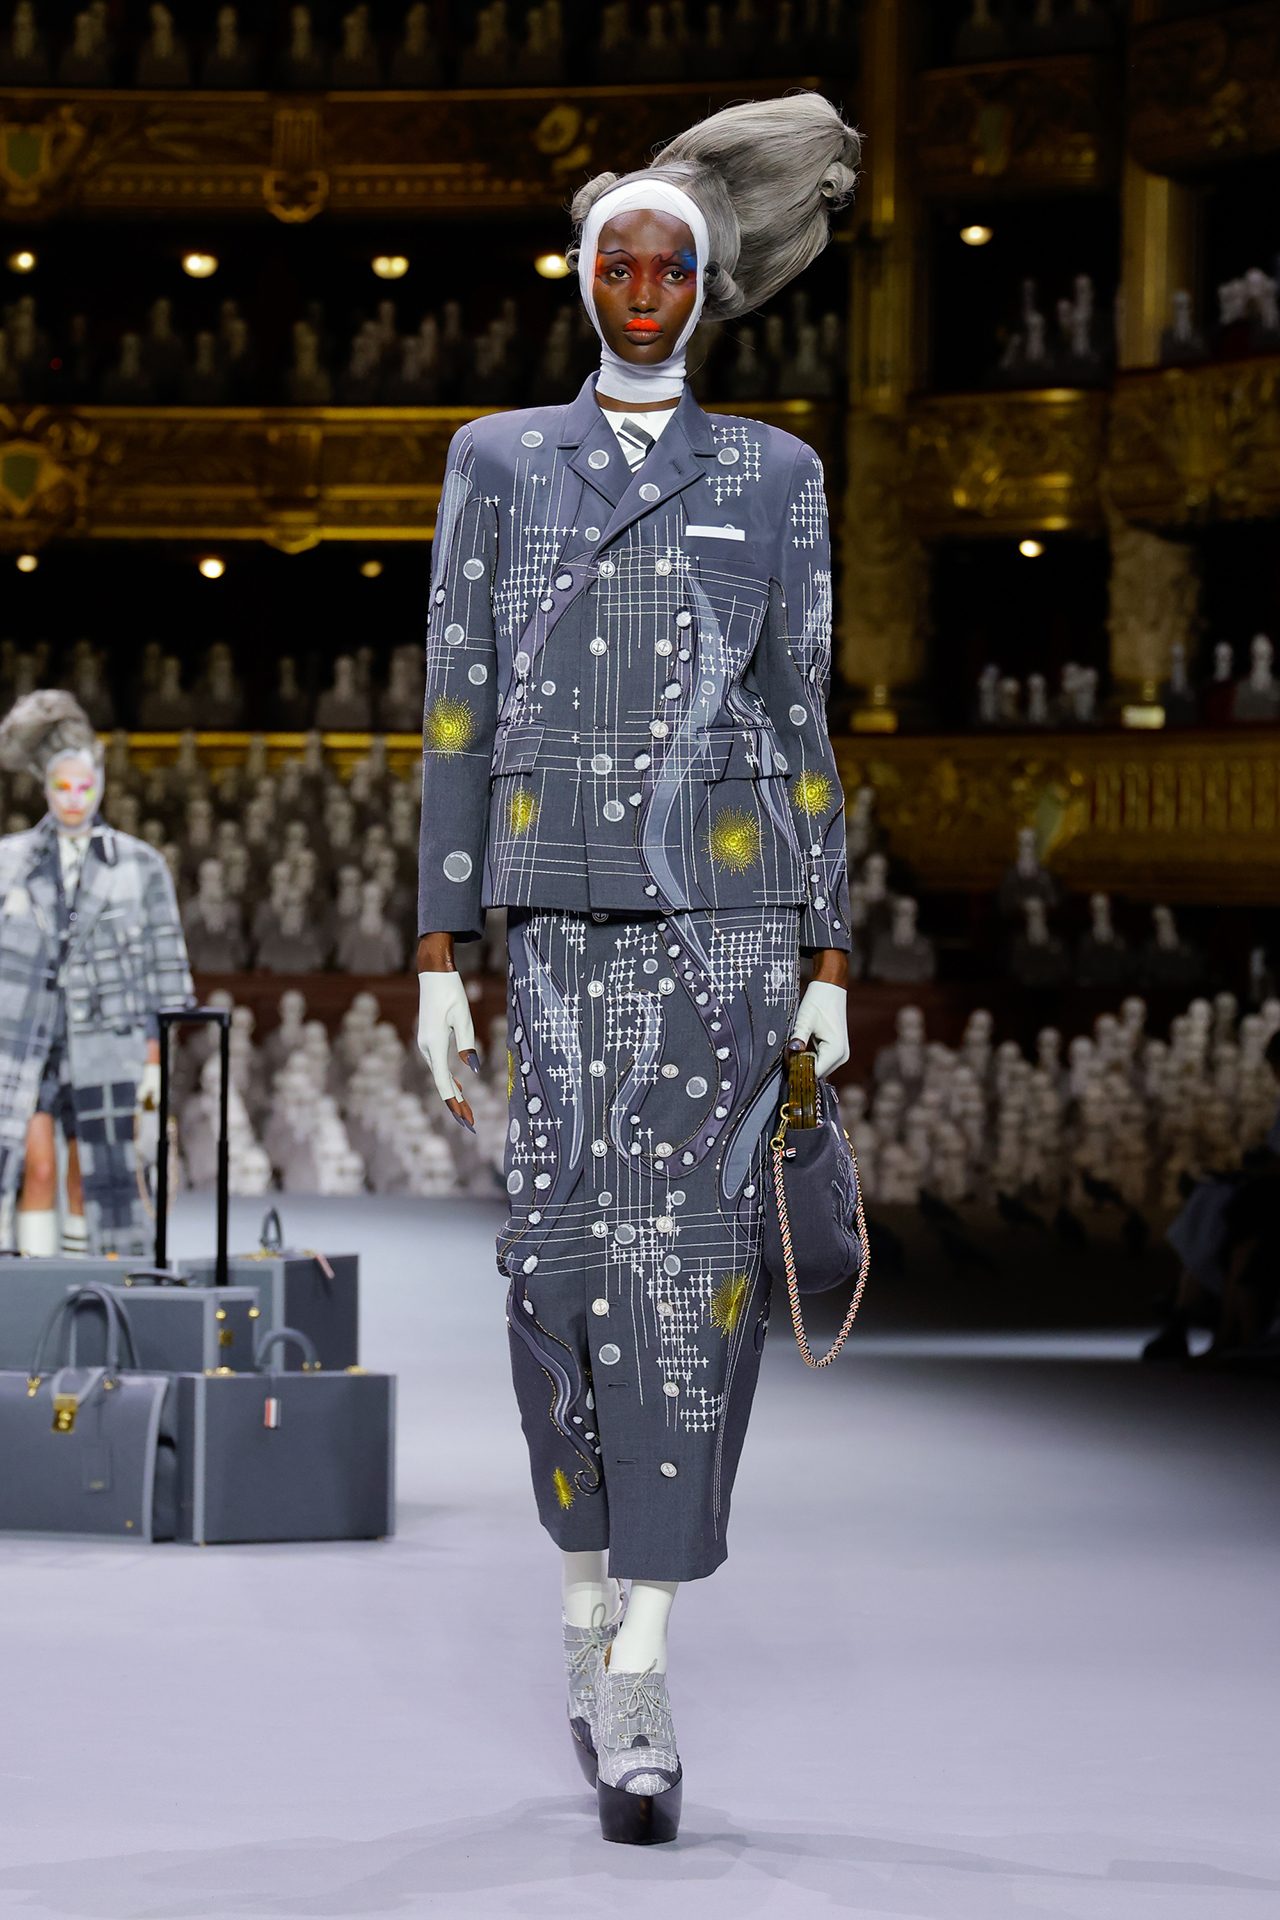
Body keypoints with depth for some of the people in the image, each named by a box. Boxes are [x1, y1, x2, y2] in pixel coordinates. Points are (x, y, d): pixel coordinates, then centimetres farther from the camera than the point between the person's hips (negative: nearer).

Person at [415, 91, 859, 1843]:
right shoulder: (499, 461, 11)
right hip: (559, 914, 1)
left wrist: (830, 965, 3)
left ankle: (642, 1672, -12)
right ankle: (589, 1606, 20)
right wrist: (440, 954, 1)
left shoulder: (773, 476, 10)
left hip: (725, 918, -1)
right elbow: (458, 711, 7)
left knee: (687, 1258, -11)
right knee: (562, 1258, -2)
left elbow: (803, 720, 9)